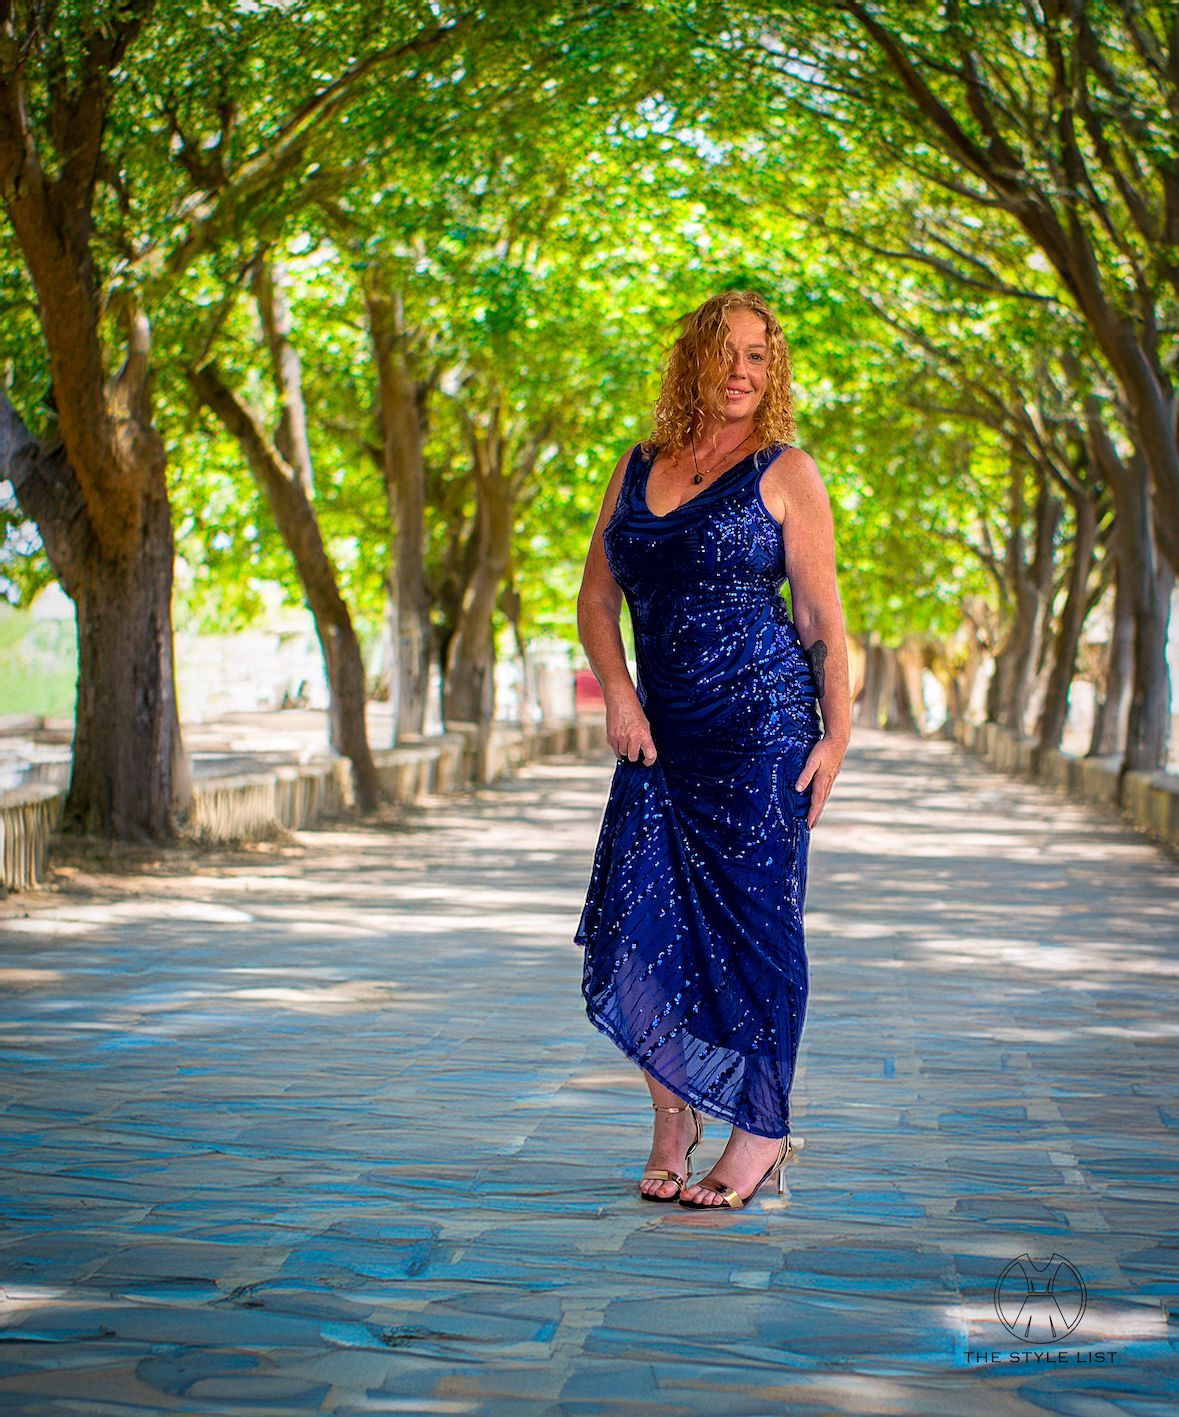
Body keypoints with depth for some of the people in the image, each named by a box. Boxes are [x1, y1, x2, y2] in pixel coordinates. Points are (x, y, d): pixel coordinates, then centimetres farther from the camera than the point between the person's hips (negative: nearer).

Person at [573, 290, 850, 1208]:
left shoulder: (786, 473, 1)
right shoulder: (639, 468, 14)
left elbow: (823, 618, -1)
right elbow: (597, 596, 15)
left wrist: (838, 735, -7)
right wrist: (618, 693, 0)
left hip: (764, 724, -4)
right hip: (662, 730, 5)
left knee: (752, 918, -2)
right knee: (642, 916, -2)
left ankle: (762, 1131, 10)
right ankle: (674, 1120, 13)